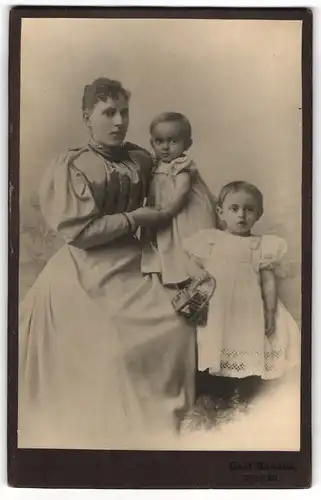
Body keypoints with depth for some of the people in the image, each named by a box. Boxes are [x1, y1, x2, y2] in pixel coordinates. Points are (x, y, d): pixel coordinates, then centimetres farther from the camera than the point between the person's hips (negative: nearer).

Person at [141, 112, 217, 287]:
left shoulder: (182, 165, -12)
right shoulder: (156, 167, 10)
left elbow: (181, 195, -22)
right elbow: (153, 197, 13)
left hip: (186, 221, -7)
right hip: (163, 226, 7)